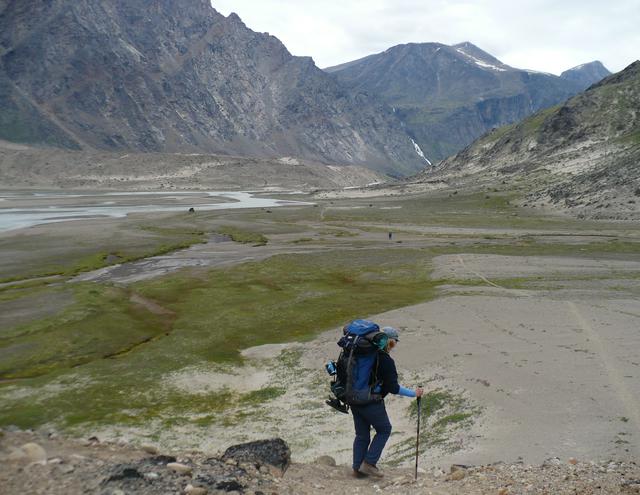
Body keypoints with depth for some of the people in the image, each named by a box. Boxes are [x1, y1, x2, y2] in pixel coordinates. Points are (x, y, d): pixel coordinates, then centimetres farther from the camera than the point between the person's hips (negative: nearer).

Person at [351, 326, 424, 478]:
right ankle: (369, 463, 8)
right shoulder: (386, 361, -17)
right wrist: (414, 393, -8)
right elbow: (393, 388, -17)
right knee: (384, 430, 13)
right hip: (372, 403, -7)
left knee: (362, 434, 17)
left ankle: (357, 468, 21)